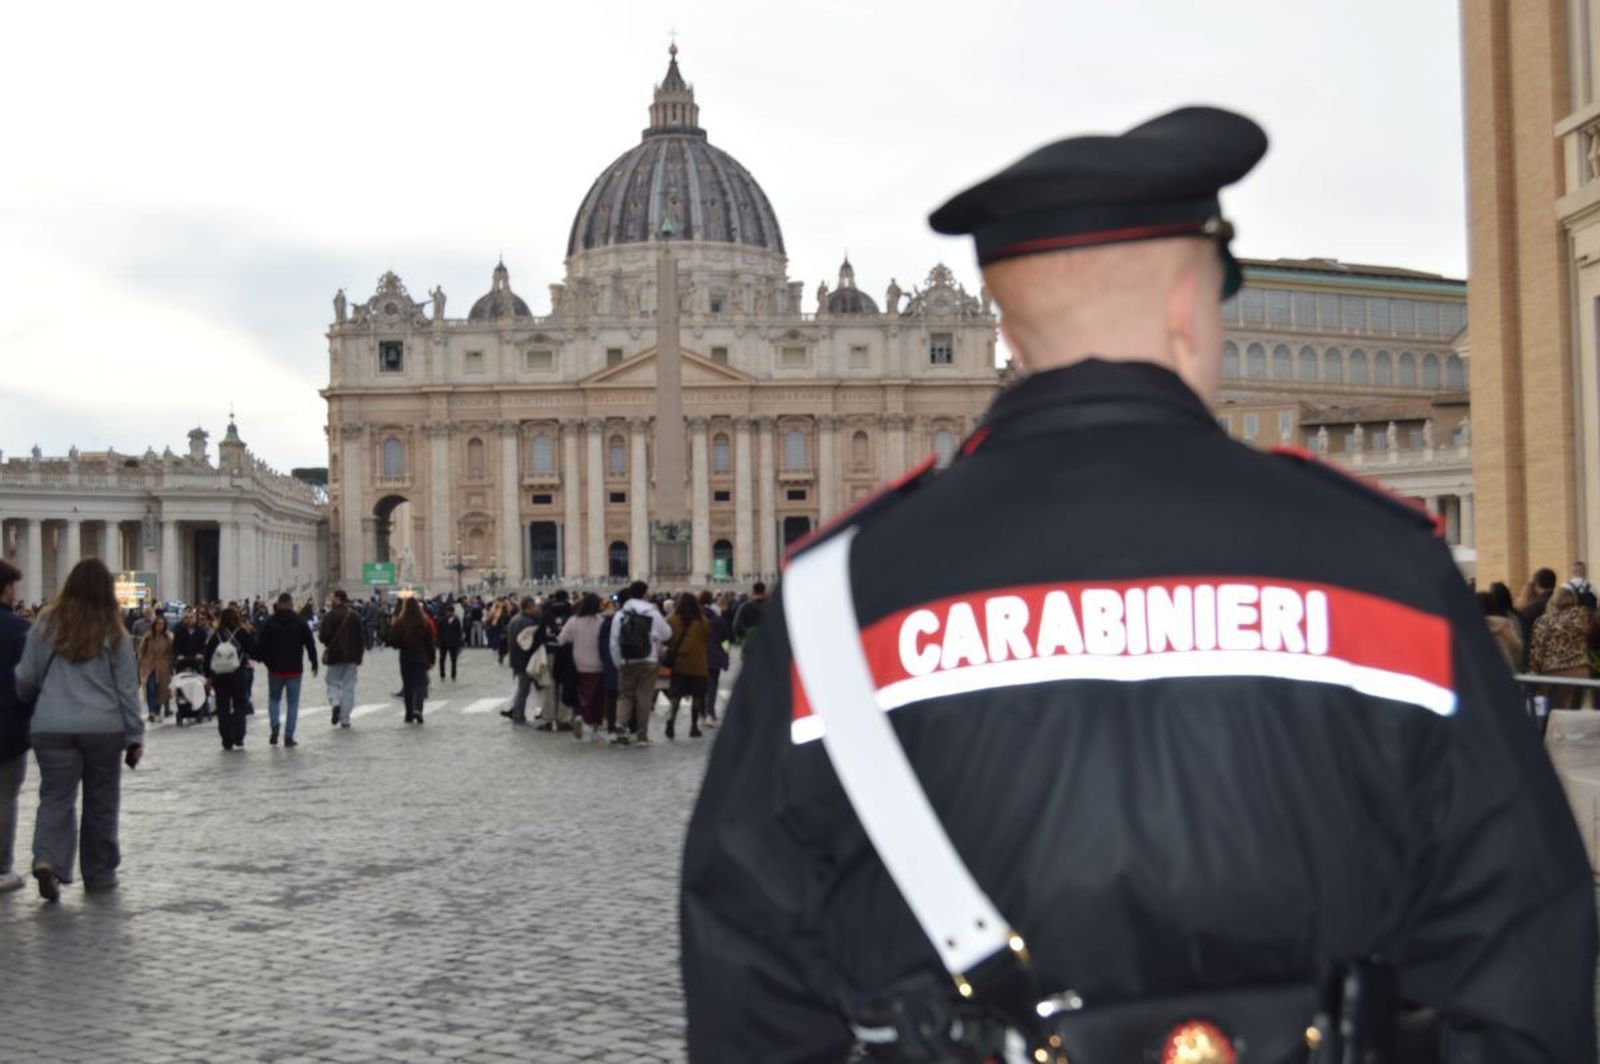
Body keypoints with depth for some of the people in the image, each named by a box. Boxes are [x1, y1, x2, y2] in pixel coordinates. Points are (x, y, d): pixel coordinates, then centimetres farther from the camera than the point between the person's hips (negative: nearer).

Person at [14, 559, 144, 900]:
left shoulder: (46, 626, 2)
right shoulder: (115, 634, 0)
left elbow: (25, 679, 7)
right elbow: (127, 688, 2)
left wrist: (32, 702, 30)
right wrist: (135, 737, 7)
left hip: (52, 728, 1)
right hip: (104, 728, 0)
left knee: (56, 798, 4)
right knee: (101, 802, 11)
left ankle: (48, 860, -19)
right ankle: (99, 874, 19)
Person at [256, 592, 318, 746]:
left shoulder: (269, 622, -3)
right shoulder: (300, 622, -3)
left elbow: (260, 645, -2)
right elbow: (310, 644, -2)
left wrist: (267, 661, 11)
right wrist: (314, 663, 7)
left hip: (275, 669, 1)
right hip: (295, 669, 0)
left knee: (273, 699, 18)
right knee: (292, 702, 5)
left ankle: (274, 725, -4)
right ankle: (289, 736, 1)